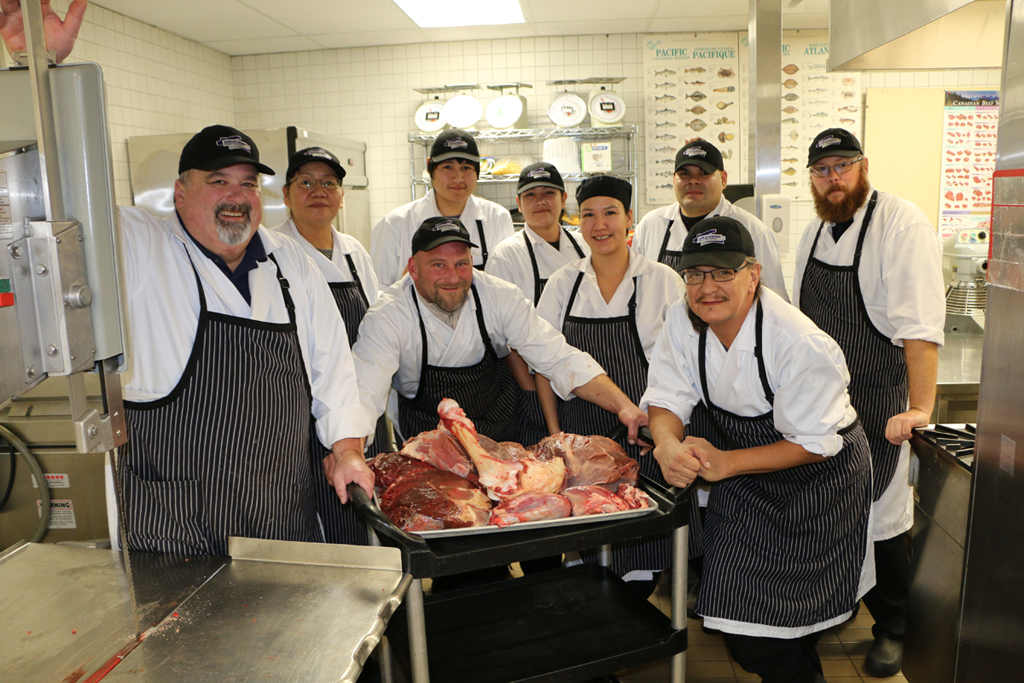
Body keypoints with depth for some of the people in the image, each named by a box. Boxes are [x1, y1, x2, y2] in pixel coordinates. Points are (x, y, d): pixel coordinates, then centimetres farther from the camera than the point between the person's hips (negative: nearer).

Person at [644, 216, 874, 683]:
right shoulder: (682, 322, -11)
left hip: (817, 479, -4)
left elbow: (813, 443, -21)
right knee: (733, 607, 9)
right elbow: (667, 398, -10)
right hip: (742, 486, 5)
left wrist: (727, 463, -31)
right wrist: (669, 444, -33)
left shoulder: (802, 345, -27)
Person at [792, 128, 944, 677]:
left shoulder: (902, 225, -14)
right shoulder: (814, 232, 8)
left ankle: (890, 629, 26)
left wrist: (921, 407, -28)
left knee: (883, 516, 4)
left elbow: (921, 323, -22)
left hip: (878, 404, -6)